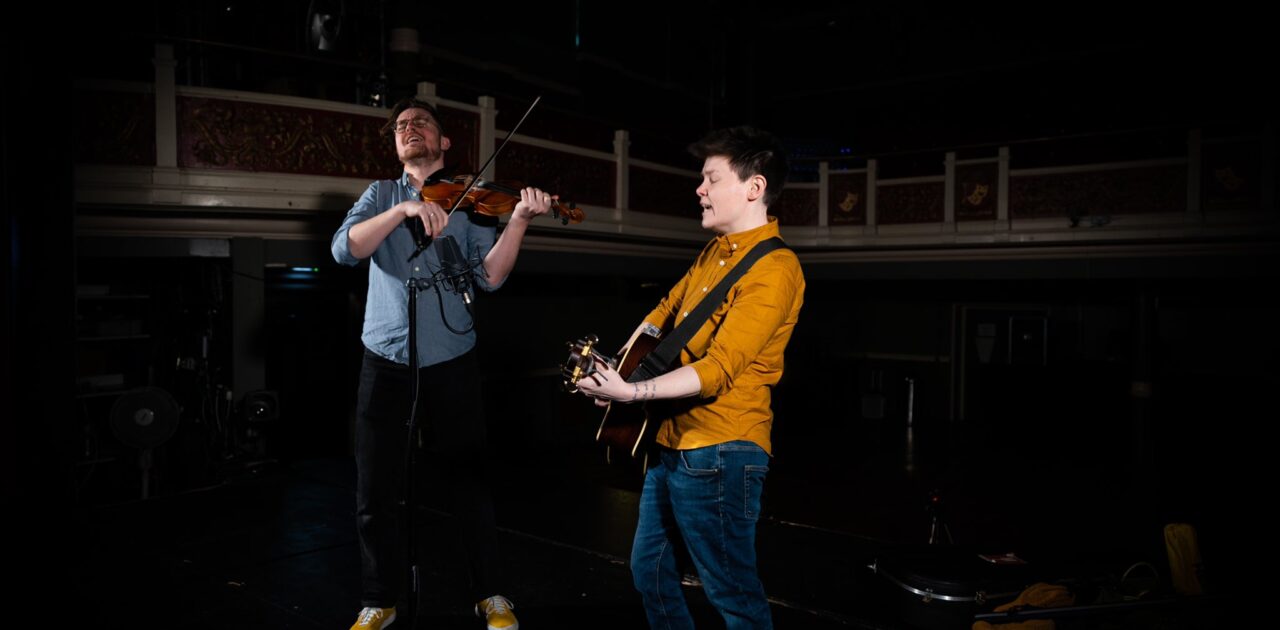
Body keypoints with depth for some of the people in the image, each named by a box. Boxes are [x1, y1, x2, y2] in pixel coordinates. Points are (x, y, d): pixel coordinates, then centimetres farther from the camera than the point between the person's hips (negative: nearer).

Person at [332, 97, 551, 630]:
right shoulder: (381, 194, 9)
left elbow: (489, 277, -8)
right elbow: (344, 250, -10)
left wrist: (519, 220, -23)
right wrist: (403, 211, -24)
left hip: (450, 364, -1)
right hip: (384, 362, 2)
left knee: (468, 484, 6)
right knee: (375, 493, 7)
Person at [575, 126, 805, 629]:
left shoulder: (773, 269, -18)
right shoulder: (715, 252, 12)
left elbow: (717, 369, -25)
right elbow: (666, 310, 23)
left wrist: (630, 393, -30)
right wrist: (618, 366, 10)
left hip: (719, 454, -9)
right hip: (672, 442, 10)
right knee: (649, 570, 21)